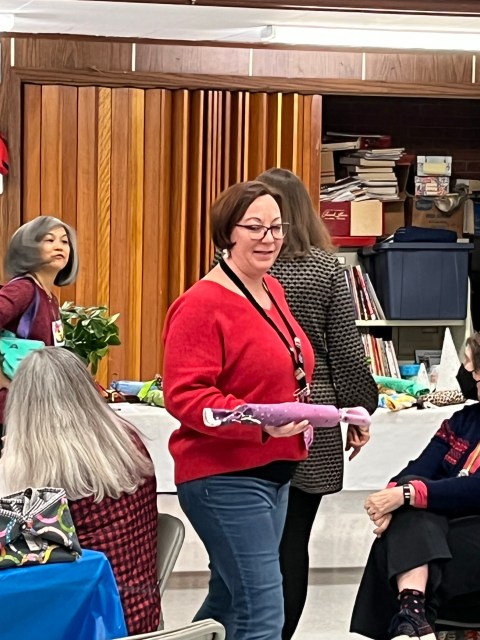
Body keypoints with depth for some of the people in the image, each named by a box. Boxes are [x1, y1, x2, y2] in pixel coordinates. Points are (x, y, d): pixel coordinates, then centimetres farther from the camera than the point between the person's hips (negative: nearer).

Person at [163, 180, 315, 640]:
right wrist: (260, 424, -30)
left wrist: (297, 417, 14)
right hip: (224, 477, -9)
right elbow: (184, 395, -22)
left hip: (273, 471, 9)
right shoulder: (201, 304, -16)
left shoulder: (271, 290, 10)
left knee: (229, 599, 20)